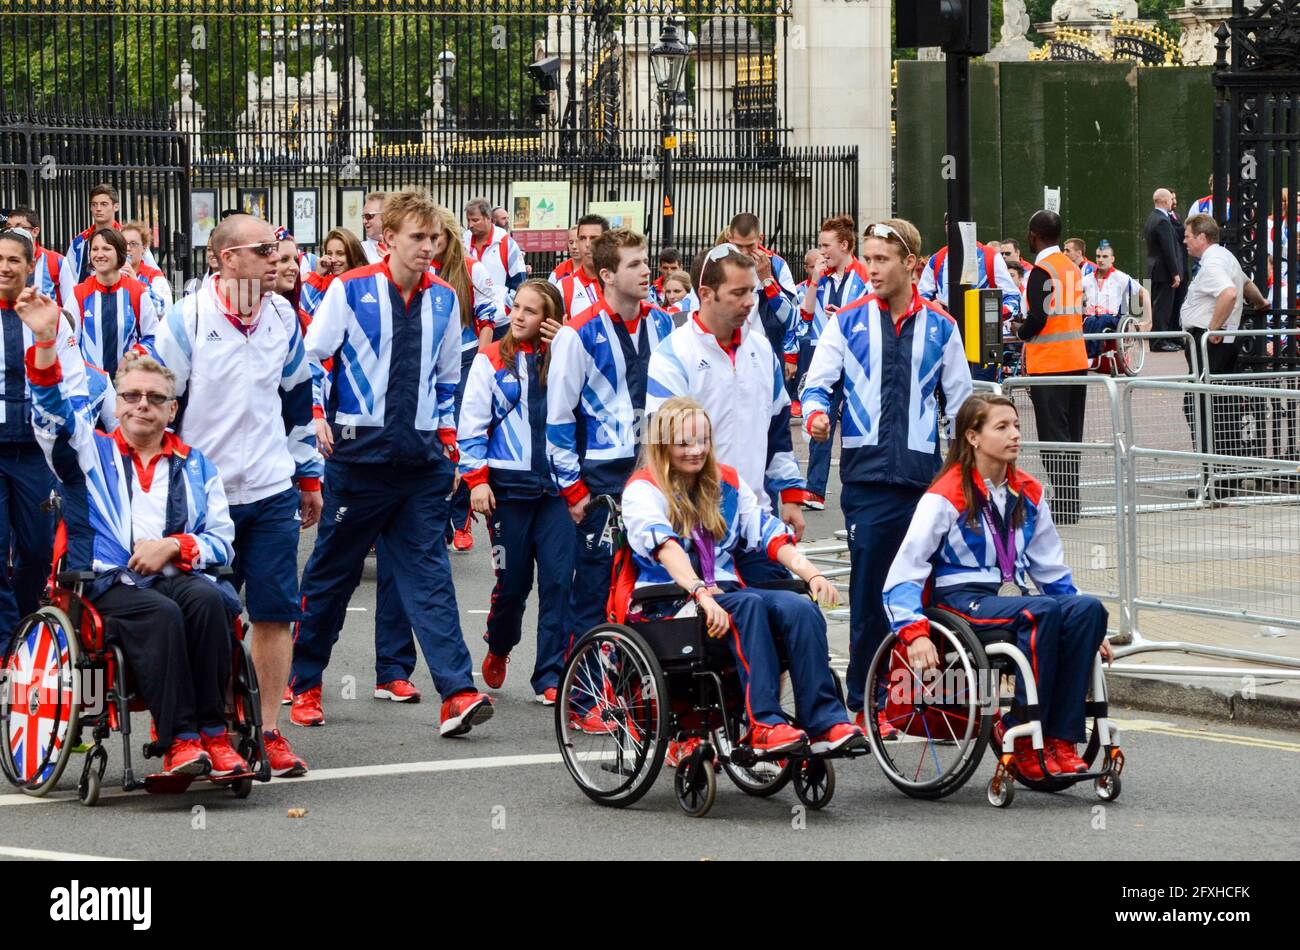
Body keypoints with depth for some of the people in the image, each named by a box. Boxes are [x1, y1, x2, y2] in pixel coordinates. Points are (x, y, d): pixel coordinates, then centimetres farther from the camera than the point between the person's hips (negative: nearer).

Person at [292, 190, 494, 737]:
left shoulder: (443, 298, 9)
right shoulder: (350, 291, -4)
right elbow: (311, 360, 1)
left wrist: (446, 437, 13)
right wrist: (319, 419, -8)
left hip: (421, 456, 3)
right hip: (360, 449, -3)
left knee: (427, 572, -6)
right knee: (332, 570, 7)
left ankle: (457, 694, -15)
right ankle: (305, 684, 21)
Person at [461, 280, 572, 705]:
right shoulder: (491, 360, 5)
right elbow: (471, 424, 3)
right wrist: (476, 478, -6)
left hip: (556, 484, 1)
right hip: (508, 484, -1)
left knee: (558, 579, -8)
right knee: (513, 581, 4)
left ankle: (550, 677, -4)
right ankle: (499, 648, 34)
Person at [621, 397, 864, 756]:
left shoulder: (727, 482, 18)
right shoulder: (643, 490, -1)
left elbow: (767, 534, 9)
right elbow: (665, 548, -20)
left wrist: (812, 574, -9)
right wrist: (700, 594, -36)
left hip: (723, 592, 6)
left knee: (800, 606, -23)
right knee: (748, 603, -34)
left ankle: (825, 723, -31)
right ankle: (763, 723, -44)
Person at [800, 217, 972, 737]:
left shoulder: (940, 327, 11)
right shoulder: (848, 321, 7)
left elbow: (960, 402, 16)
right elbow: (817, 382, 6)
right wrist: (816, 412, -17)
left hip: (925, 475, 1)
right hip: (868, 474, -1)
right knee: (869, 589, -4)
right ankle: (864, 702, 3)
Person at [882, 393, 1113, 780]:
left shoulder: (1027, 494, 14)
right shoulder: (947, 497, -6)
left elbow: (1051, 570, 22)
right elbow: (902, 577, -9)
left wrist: (1092, 632, 12)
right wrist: (915, 633, -25)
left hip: (1013, 599, 6)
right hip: (962, 602, -6)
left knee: (1087, 608, -24)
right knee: (1043, 612, -35)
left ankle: (1061, 738, -27)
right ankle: (1021, 734, -28)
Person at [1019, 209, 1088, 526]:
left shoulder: (1042, 270, -13)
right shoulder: (1072, 267, 11)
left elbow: (1038, 318, -19)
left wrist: (1021, 332, 1)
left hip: (1049, 364, -8)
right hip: (1077, 360, 8)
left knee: (1054, 440, -5)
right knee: (1071, 438, 12)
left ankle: (1064, 506, -8)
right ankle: (1071, 505, 16)